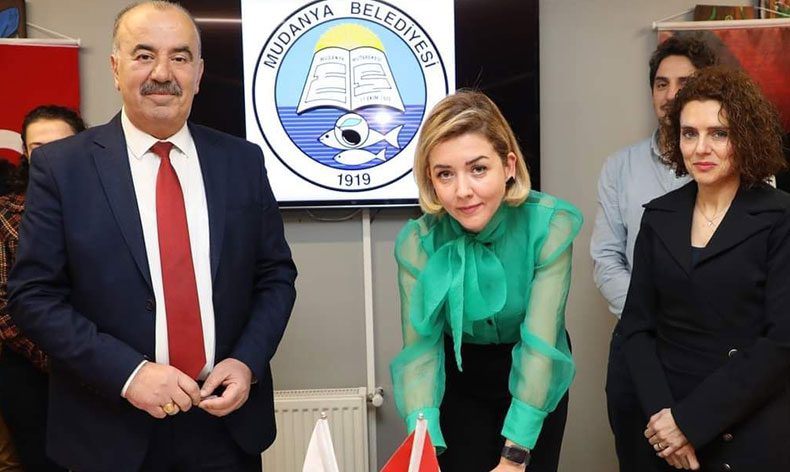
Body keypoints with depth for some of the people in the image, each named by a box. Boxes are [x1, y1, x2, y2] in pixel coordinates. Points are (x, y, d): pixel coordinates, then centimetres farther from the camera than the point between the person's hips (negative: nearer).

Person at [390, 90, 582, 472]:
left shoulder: (549, 225, -26)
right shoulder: (417, 243, -22)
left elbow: (540, 343, -29)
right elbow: (420, 348, -25)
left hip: (536, 379, 0)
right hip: (460, 377, 0)